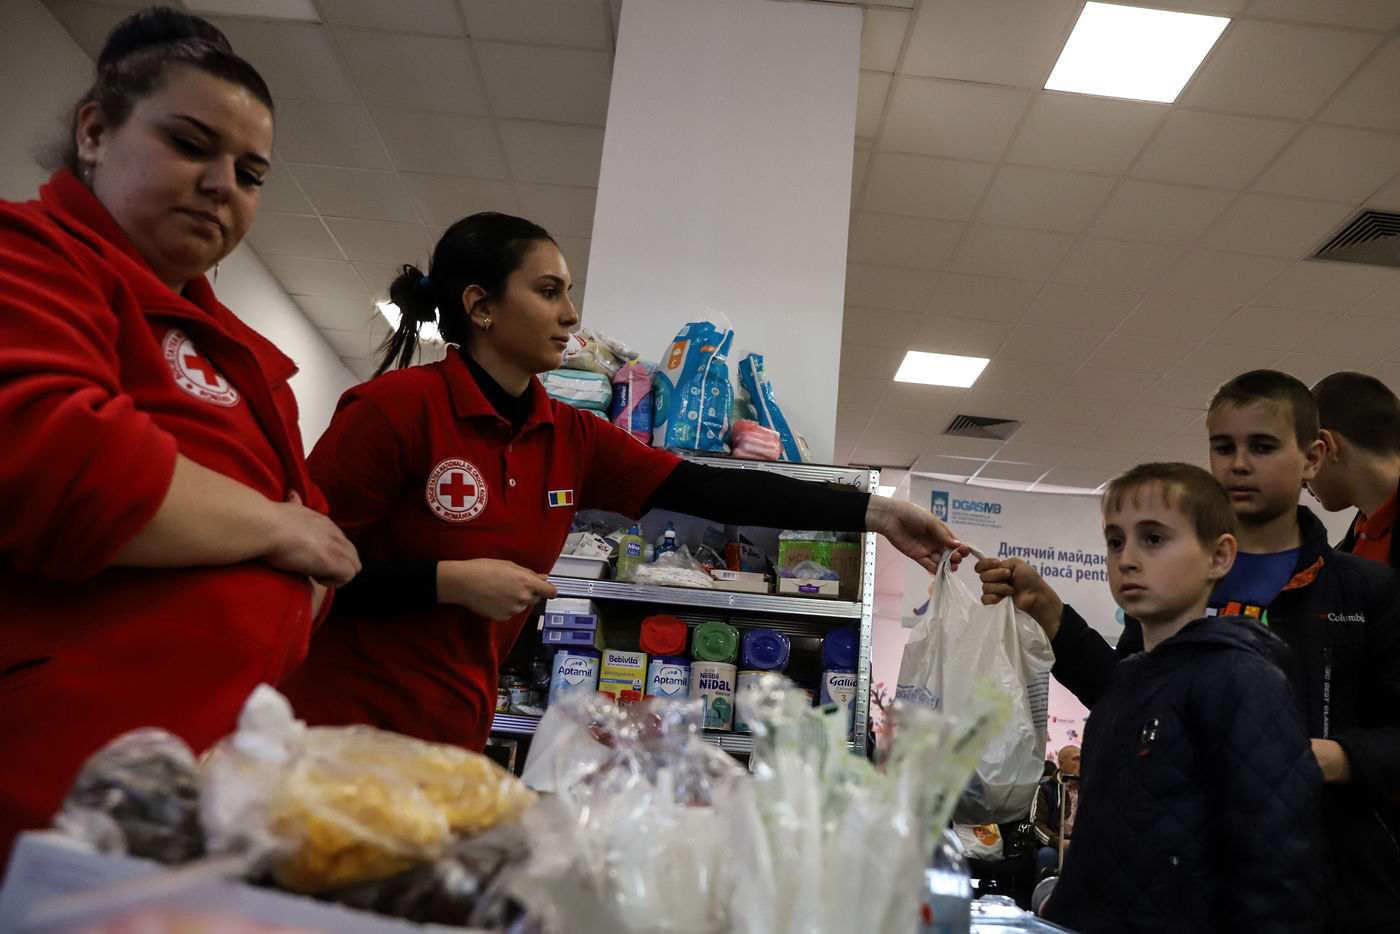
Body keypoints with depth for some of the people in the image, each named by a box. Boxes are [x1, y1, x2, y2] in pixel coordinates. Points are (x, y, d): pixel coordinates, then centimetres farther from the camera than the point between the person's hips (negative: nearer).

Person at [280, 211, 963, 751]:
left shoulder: (571, 440, 2)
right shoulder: (397, 407, -14)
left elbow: (713, 491, -3)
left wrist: (875, 513, -7)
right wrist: (448, 581, -21)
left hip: (453, 738, 6)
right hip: (343, 725, -6)